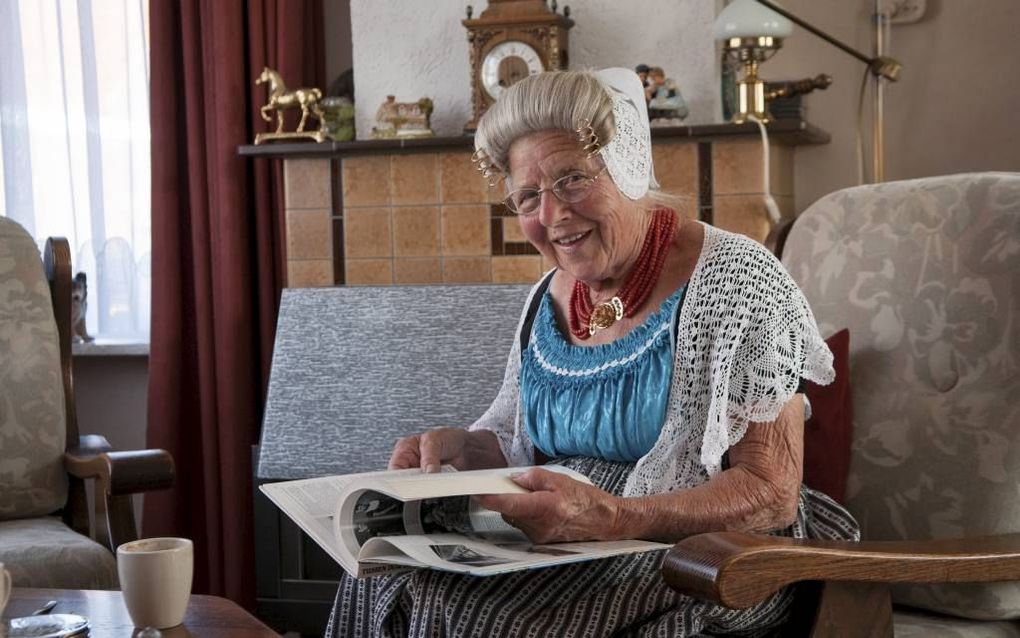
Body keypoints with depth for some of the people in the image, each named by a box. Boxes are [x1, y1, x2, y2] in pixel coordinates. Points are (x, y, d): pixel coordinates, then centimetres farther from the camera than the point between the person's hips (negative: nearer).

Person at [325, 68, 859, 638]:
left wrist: (612, 517, -31)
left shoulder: (736, 281, -12)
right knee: (382, 584, -14)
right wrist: (460, 446, -4)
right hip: (554, 546, 6)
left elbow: (772, 493, -17)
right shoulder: (550, 296, 9)